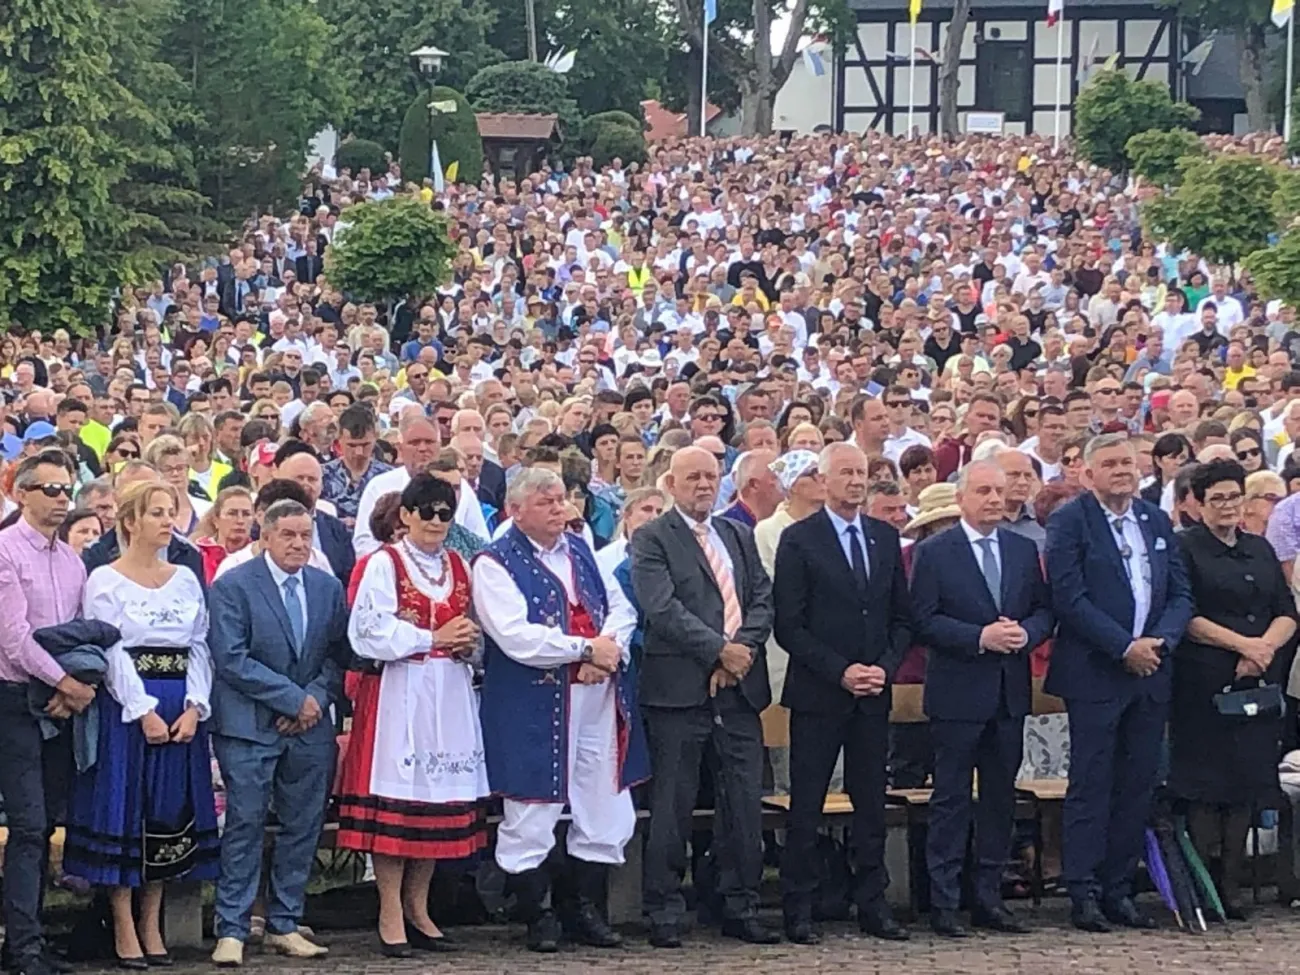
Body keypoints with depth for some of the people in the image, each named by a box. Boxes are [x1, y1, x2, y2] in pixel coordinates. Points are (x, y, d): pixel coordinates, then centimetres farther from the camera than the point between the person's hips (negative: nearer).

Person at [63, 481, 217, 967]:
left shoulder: (185, 579, 12)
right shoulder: (105, 581, -2)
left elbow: (200, 648, 7)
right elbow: (111, 653, -9)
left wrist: (194, 708, -6)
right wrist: (144, 712, -16)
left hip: (182, 711, 5)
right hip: (126, 708, -5)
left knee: (171, 816, 5)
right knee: (124, 812, -3)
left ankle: (152, 924, 13)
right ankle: (124, 930, 2)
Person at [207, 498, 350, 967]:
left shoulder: (328, 588, 10)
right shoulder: (232, 586, -7)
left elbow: (338, 654, 12)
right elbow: (232, 659, -14)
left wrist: (317, 699, -7)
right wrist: (293, 699, -13)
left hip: (311, 727, 5)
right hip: (250, 726, -5)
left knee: (304, 826, 6)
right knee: (245, 825, -6)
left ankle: (284, 926, 14)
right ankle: (231, 931, -2)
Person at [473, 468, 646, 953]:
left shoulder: (580, 550, 15)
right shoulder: (496, 564, -7)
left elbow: (621, 607, 12)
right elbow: (516, 637, -18)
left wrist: (609, 649, -10)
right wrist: (587, 649, -13)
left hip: (598, 696, 6)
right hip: (533, 707, -6)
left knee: (603, 808, 8)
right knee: (533, 813, 0)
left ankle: (591, 911, 18)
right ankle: (537, 917, 10)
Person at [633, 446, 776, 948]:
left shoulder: (740, 536, 18)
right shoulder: (651, 540, 0)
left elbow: (763, 600, 10)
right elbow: (662, 609, -12)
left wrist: (744, 650, -8)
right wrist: (720, 650, -15)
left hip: (740, 685, 5)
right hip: (680, 689, -5)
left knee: (745, 803, 6)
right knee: (672, 805, -1)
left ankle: (741, 907, 14)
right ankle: (664, 913, 5)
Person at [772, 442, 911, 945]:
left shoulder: (886, 538, 10)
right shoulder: (799, 540, -4)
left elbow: (901, 617, 13)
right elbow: (789, 625, -8)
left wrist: (885, 666, -4)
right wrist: (840, 671, -14)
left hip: (874, 694, 4)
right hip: (818, 694, -4)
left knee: (871, 804, 8)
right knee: (806, 806, -1)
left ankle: (872, 905, 14)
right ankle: (798, 912, 5)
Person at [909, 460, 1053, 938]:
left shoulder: (1024, 549, 11)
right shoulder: (932, 553, -4)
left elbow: (1044, 609, 11)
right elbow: (924, 620, -10)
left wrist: (1025, 633, -11)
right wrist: (981, 638, -19)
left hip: (1010, 693, 5)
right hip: (957, 693, -5)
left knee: (1001, 798, 9)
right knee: (951, 799, -2)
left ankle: (989, 897, 16)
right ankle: (943, 902, 2)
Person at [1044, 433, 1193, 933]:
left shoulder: (1157, 522, 14)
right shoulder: (1069, 521, -4)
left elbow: (1181, 594, 11)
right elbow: (1069, 598, -13)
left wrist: (1159, 641, -8)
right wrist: (1125, 647, -16)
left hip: (1150, 672, 6)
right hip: (1095, 675, -5)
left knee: (1136, 786, 7)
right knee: (1091, 787, -3)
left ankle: (1119, 890, 13)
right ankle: (1084, 892, 0)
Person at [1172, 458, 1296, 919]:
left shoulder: (1260, 550, 18)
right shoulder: (1185, 549, 0)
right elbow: (1184, 616, -8)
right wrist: (1242, 644, -15)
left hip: (1255, 685, 5)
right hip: (1203, 685, -5)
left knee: (1247, 782, 4)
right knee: (1205, 785, -6)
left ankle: (1231, 888, 7)